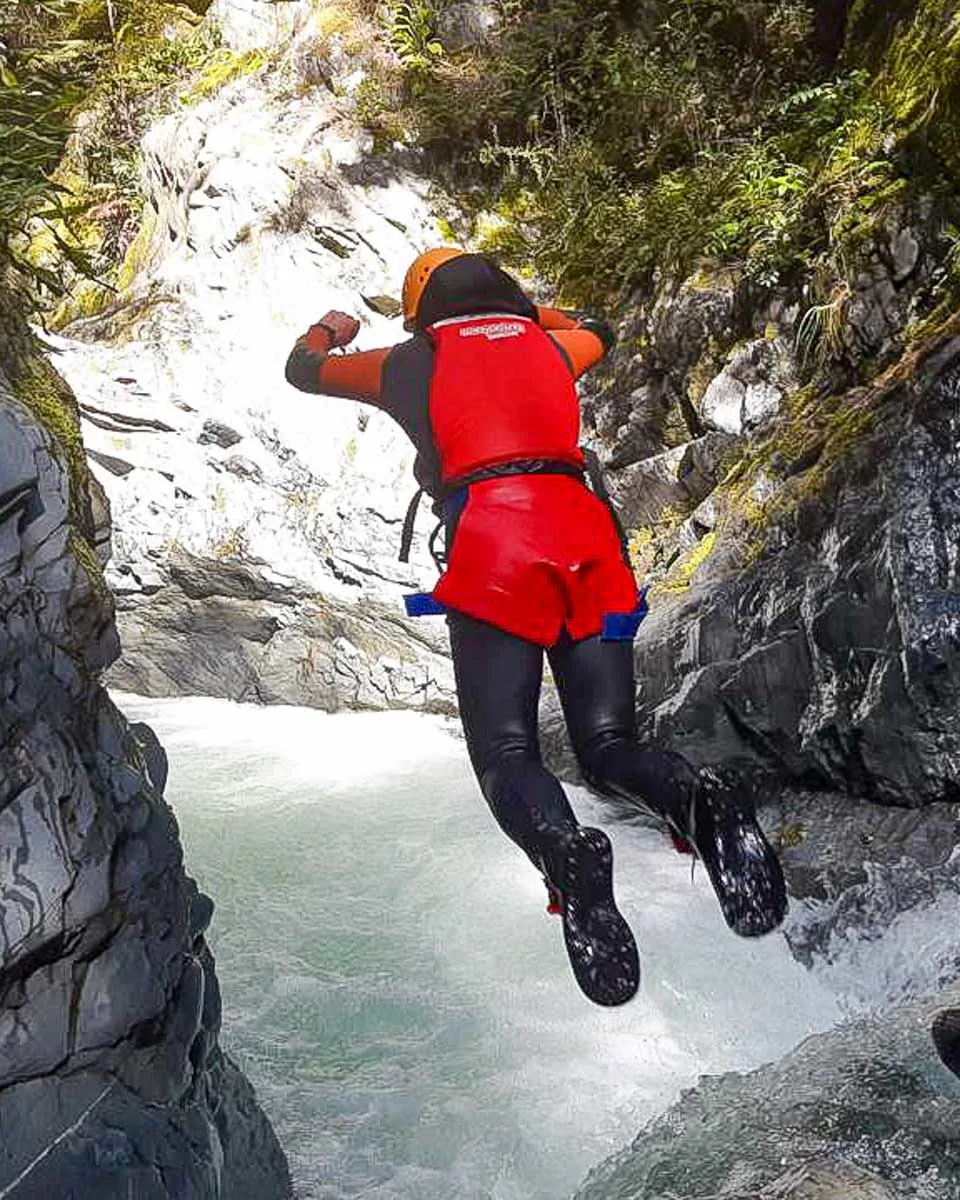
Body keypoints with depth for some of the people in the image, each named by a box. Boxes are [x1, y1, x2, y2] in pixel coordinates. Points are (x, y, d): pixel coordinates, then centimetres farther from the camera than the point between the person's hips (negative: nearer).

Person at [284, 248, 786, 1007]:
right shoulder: (548, 346, 28)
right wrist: (525, 311, 69)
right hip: (589, 541, 3)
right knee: (612, 749, 6)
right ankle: (698, 809, -28)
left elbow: (304, 369, 38)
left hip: (491, 554, -3)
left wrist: (330, 330, 61)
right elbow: (598, 332, 53)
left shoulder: (411, 362, 20)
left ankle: (566, 850, -38)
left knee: (506, 753, -3)